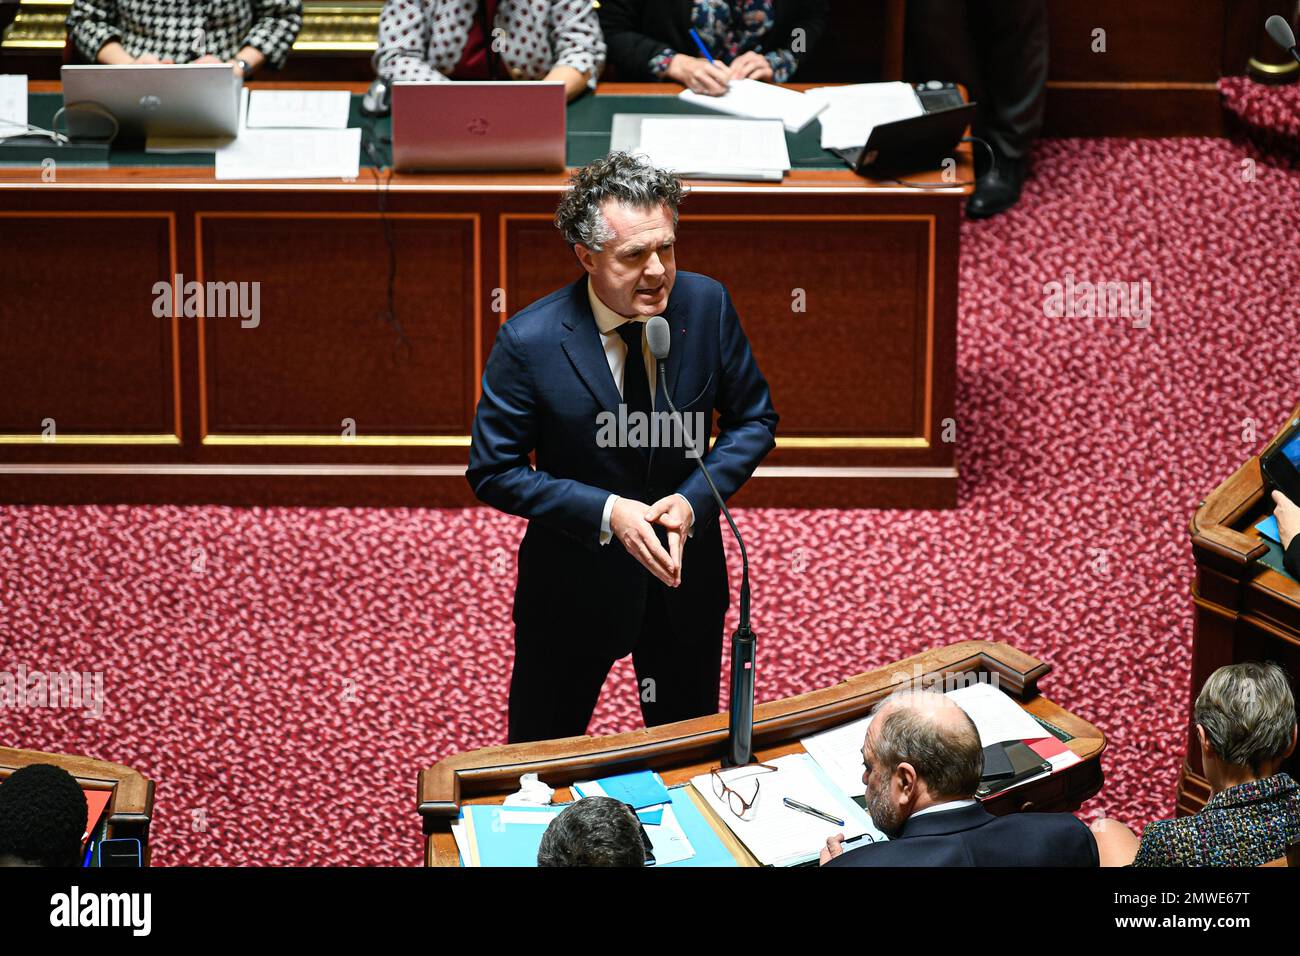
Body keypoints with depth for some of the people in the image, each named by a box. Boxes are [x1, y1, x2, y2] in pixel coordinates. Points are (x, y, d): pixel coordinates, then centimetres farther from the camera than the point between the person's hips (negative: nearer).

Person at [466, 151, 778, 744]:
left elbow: (754, 420, -3)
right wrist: (606, 512, -25)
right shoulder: (529, 343, -23)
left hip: (686, 569, 3)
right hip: (575, 580, -3)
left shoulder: (707, 305, -15)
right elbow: (493, 472, -15)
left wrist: (694, 499, -19)